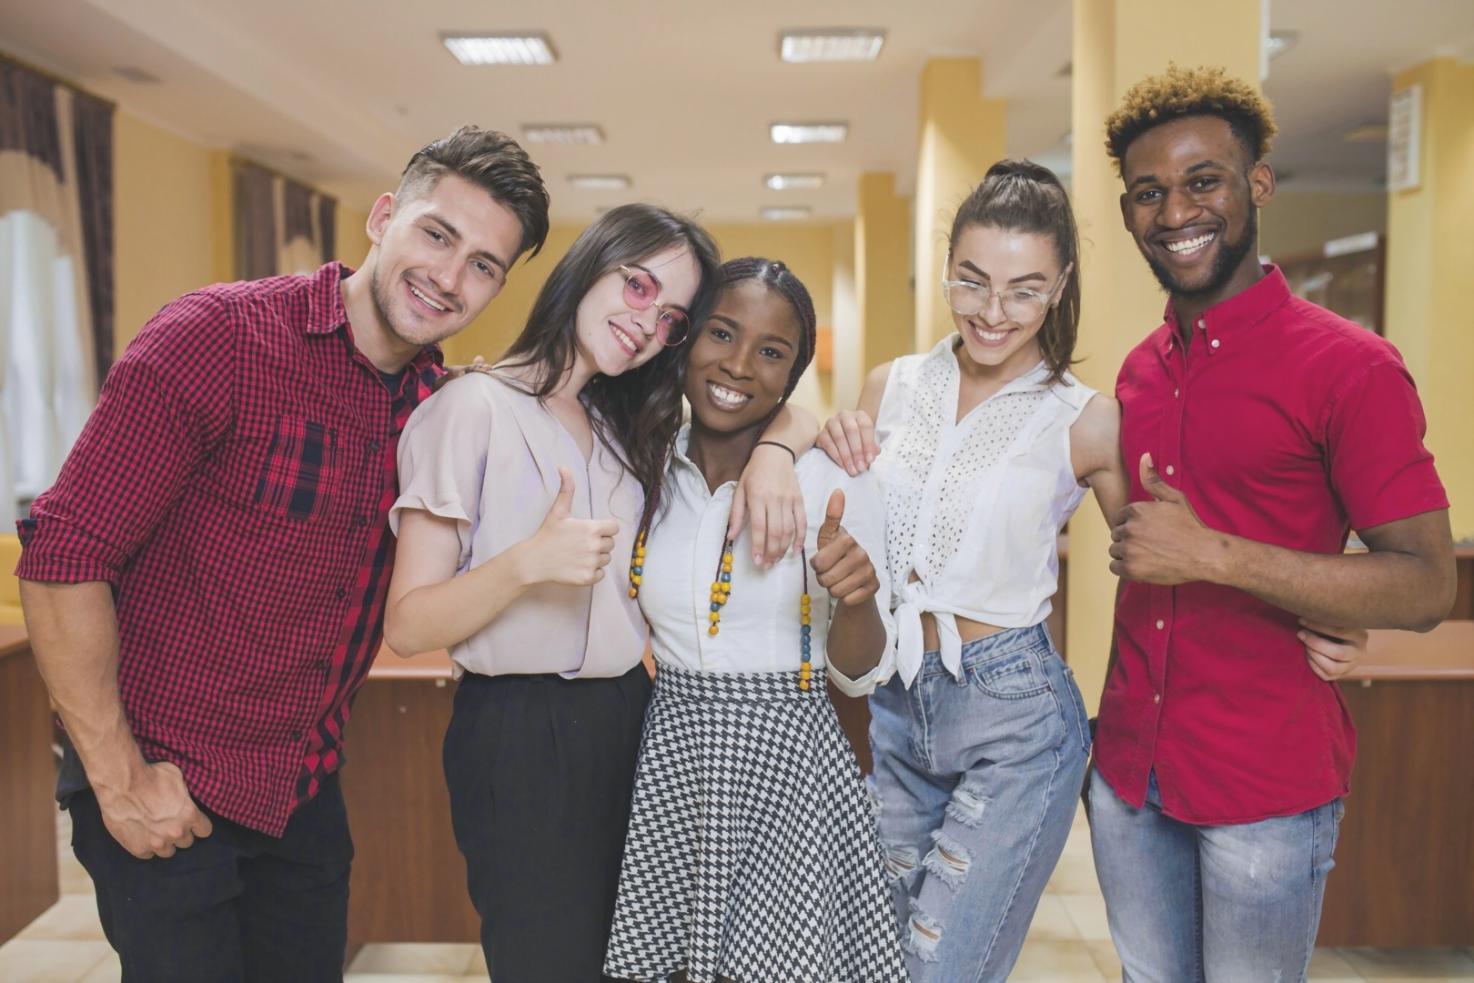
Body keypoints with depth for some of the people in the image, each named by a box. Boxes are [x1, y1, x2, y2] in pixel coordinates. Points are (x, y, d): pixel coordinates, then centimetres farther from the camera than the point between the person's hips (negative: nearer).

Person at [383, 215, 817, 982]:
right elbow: (408, 627, -13)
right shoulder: (475, 407, -11)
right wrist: (527, 563, -29)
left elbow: (791, 419, 13)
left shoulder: (630, 427, 10)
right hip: (518, 735, -7)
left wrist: (772, 453, -9)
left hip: (625, 719, 7)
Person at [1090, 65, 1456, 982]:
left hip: (1268, 785, -5)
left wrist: (1213, 555, -24)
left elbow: (1426, 587, -16)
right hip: (1129, 765, 6)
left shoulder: (1348, 365, -13)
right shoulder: (1140, 369, 7)